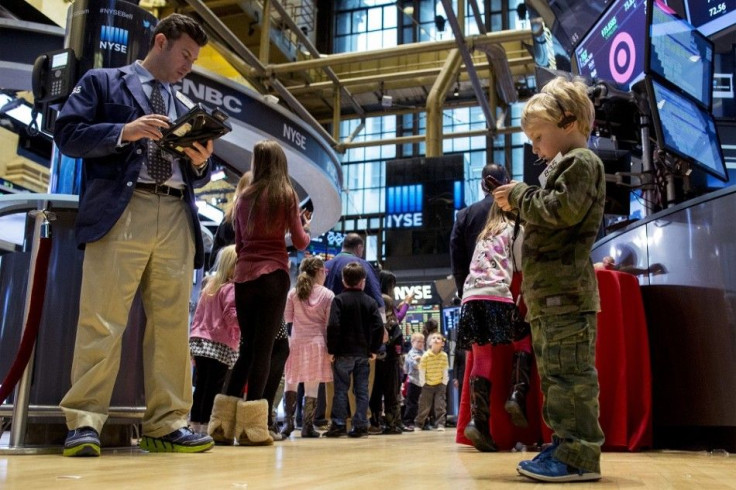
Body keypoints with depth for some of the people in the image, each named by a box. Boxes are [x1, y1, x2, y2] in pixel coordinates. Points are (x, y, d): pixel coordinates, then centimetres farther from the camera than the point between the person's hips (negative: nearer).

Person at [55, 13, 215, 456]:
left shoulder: (185, 108, 27)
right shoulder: (102, 82, 14)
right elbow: (67, 134, 2)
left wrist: (201, 162, 2)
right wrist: (123, 132, -11)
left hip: (177, 218, 5)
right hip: (120, 211, -4)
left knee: (173, 324, 0)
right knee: (102, 321, -9)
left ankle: (167, 424, 4)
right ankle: (85, 421, -2)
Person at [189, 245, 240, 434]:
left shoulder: (209, 287, 17)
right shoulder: (231, 289, -8)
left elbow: (197, 316, 18)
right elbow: (232, 317, -18)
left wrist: (193, 341, 21)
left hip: (200, 343, 8)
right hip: (221, 346, -8)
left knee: (200, 388, 12)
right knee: (213, 389, -5)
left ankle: (195, 426, 15)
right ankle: (205, 428, -6)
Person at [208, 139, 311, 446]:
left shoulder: (245, 196, 12)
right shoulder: (286, 194, 1)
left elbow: (238, 244, 15)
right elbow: (301, 242, 1)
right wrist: (306, 225, 20)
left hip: (243, 276, 4)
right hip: (273, 275, -4)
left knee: (247, 347, 12)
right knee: (263, 348, -2)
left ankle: (223, 423, 10)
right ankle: (251, 427, -3)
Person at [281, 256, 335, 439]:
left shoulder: (293, 293, 3)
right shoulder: (328, 295, -2)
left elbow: (286, 318, 4)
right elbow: (330, 324, -2)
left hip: (296, 341, 2)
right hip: (317, 343, -1)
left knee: (291, 383, 13)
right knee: (312, 387, 4)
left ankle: (288, 422, 6)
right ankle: (307, 426, 6)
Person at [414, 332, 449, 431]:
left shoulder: (444, 355, -8)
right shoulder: (425, 356, -13)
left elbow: (445, 371, -1)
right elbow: (421, 371, -8)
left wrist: (444, 383, -2)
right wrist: (423, 384, -6)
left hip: (440, 384, 1)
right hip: (427, 385, -1)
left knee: (440, 406, -2)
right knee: (424, 406, 5)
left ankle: (440, 424, 6)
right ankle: (418, 424, 17)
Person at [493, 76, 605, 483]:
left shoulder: (581, 161, -4)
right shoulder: (564, 166, 26)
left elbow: (562, 209, -20)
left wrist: (521, 194, -7)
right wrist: (519, 206, 13)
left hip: (565, 291, -11)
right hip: (548, 293, 11)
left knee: (568, 373, -10)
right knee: (554, 374, 12)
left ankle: (579, 456, -7)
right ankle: (566, 446, 19)